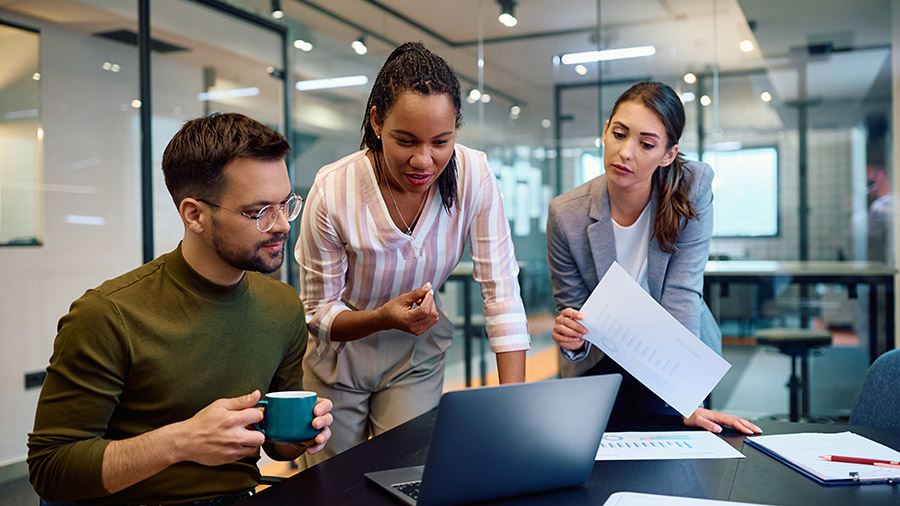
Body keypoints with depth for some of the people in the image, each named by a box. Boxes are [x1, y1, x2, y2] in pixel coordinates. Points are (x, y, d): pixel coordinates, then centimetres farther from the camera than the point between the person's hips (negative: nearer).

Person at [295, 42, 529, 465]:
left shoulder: (474, 176, -22)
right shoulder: (333, 191, -26)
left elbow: (502, 292, -20)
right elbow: (318, 312, -15)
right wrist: (385, 317, -36)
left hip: (416, 358, 1)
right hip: (338, 357, 0)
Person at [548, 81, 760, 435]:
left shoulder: (692, 188, -21)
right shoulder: (566, 214, -20)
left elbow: (682, 295, -25)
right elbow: (572, 308, -12)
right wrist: (572, 340, -36)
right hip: (599, 364, 1)